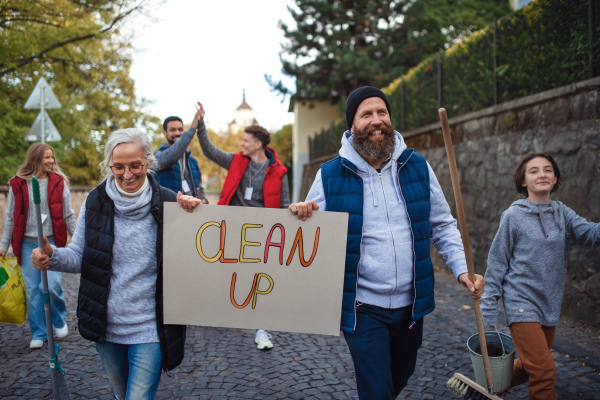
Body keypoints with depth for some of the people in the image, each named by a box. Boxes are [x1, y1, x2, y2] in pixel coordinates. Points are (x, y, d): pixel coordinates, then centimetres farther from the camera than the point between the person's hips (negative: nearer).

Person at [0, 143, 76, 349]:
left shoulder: (59, 183, 2)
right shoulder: (18, 185, 3)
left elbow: (68, 216, 5)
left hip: (52, 243, -1)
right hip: (27, 244, 1)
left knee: (52, 285, -10)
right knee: (33, 290, 4)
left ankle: (59, 321, 19)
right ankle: (39, 333, 18)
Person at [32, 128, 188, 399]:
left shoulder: (167, 203, -11)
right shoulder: (96, 202, -5)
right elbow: (79, 256, 1)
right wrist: (53, 257, -20)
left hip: (150, 329, -3)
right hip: (105, 325, 4)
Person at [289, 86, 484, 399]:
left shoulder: (418, 167, -1)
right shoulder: (330, 175, -8)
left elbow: (442, 226, 6)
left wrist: (462, 269, -7)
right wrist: (300, 217, -24)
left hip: (410, 303, 4)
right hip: (362, 306, -4)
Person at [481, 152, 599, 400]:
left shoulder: (561, 212, 5)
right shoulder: (514, 215, -8)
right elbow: (497, 264, -5)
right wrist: (488, 312, -6)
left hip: (550, 305, 5)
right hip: (521, 303, -5)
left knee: (530, 367, 18)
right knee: (544, 371, -14)